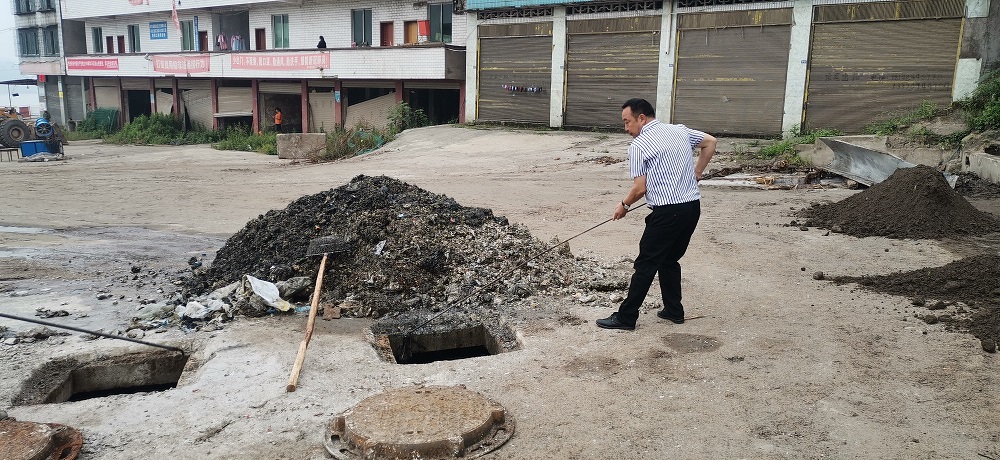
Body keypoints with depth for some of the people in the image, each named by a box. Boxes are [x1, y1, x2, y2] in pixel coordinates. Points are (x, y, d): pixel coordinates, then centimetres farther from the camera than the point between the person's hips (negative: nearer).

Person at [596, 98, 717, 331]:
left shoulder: (638, 145, -8)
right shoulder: (680, 130, 12)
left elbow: (640, 189, -8)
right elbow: (711, 142, 22)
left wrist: (624, 205, 9)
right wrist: (697, 171, 25)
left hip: (667, 212, -7)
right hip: (693, 206, 8)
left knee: (646, 264, -2)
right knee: (669, 260, 20)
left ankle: (626, 317, 4)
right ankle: (674, 310, 26)